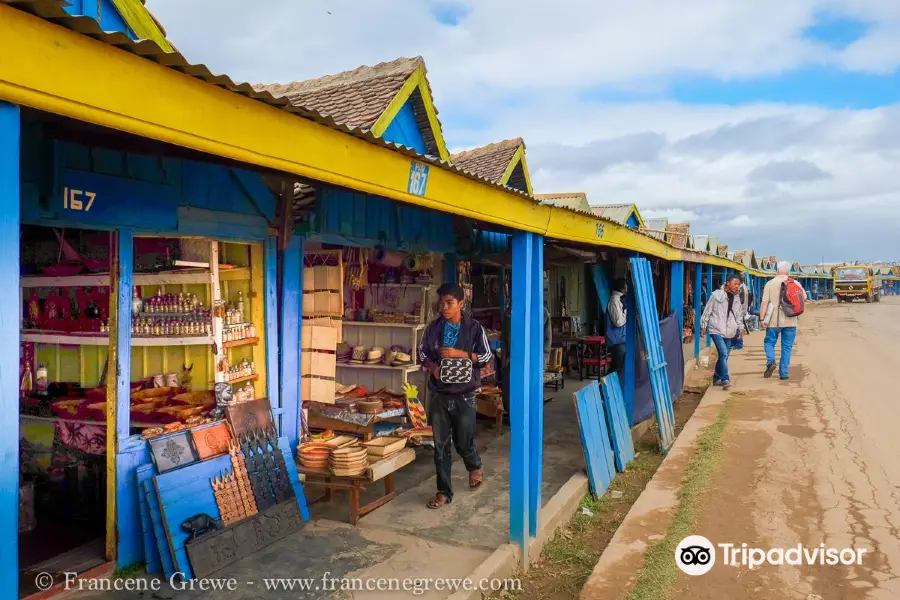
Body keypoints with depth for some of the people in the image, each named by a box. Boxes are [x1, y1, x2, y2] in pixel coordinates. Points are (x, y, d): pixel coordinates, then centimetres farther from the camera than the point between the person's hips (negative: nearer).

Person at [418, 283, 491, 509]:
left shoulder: (474, 327, -6)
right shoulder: (433, 328, 2)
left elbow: (486, 356, -5)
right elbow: (422, 353, 11)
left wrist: (460, 354, -18)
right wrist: (432, 367, -10)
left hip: (464, 395, -3)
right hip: (439, 394, 3)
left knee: (464, 442, 6)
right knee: (440, 445, 7)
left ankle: (475, 467, 40)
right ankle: (444, 491, 20)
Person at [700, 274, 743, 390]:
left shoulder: (736, 298, 13)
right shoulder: (717, 295, -7)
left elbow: (737, 315, 24)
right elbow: (707, 311, -3)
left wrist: (740, 328, 19)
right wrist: (703, 325, -2)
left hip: (729, 331, 6)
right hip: (717, 330, -6)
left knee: (723, 356, 10)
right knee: (723, 354, -18)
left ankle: (717, 378, 23)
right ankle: (725, 379, -15)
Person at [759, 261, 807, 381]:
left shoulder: (770, 283, -3)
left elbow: (764, 303, -9)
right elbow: (804, 297, -5)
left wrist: (762, 319, -6)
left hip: (774, 321, -2)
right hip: (790, 321, 2)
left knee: (769, 342, 14)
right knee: (787, 346, 8)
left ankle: (771, 361, -12)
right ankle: (783, 373, 8)